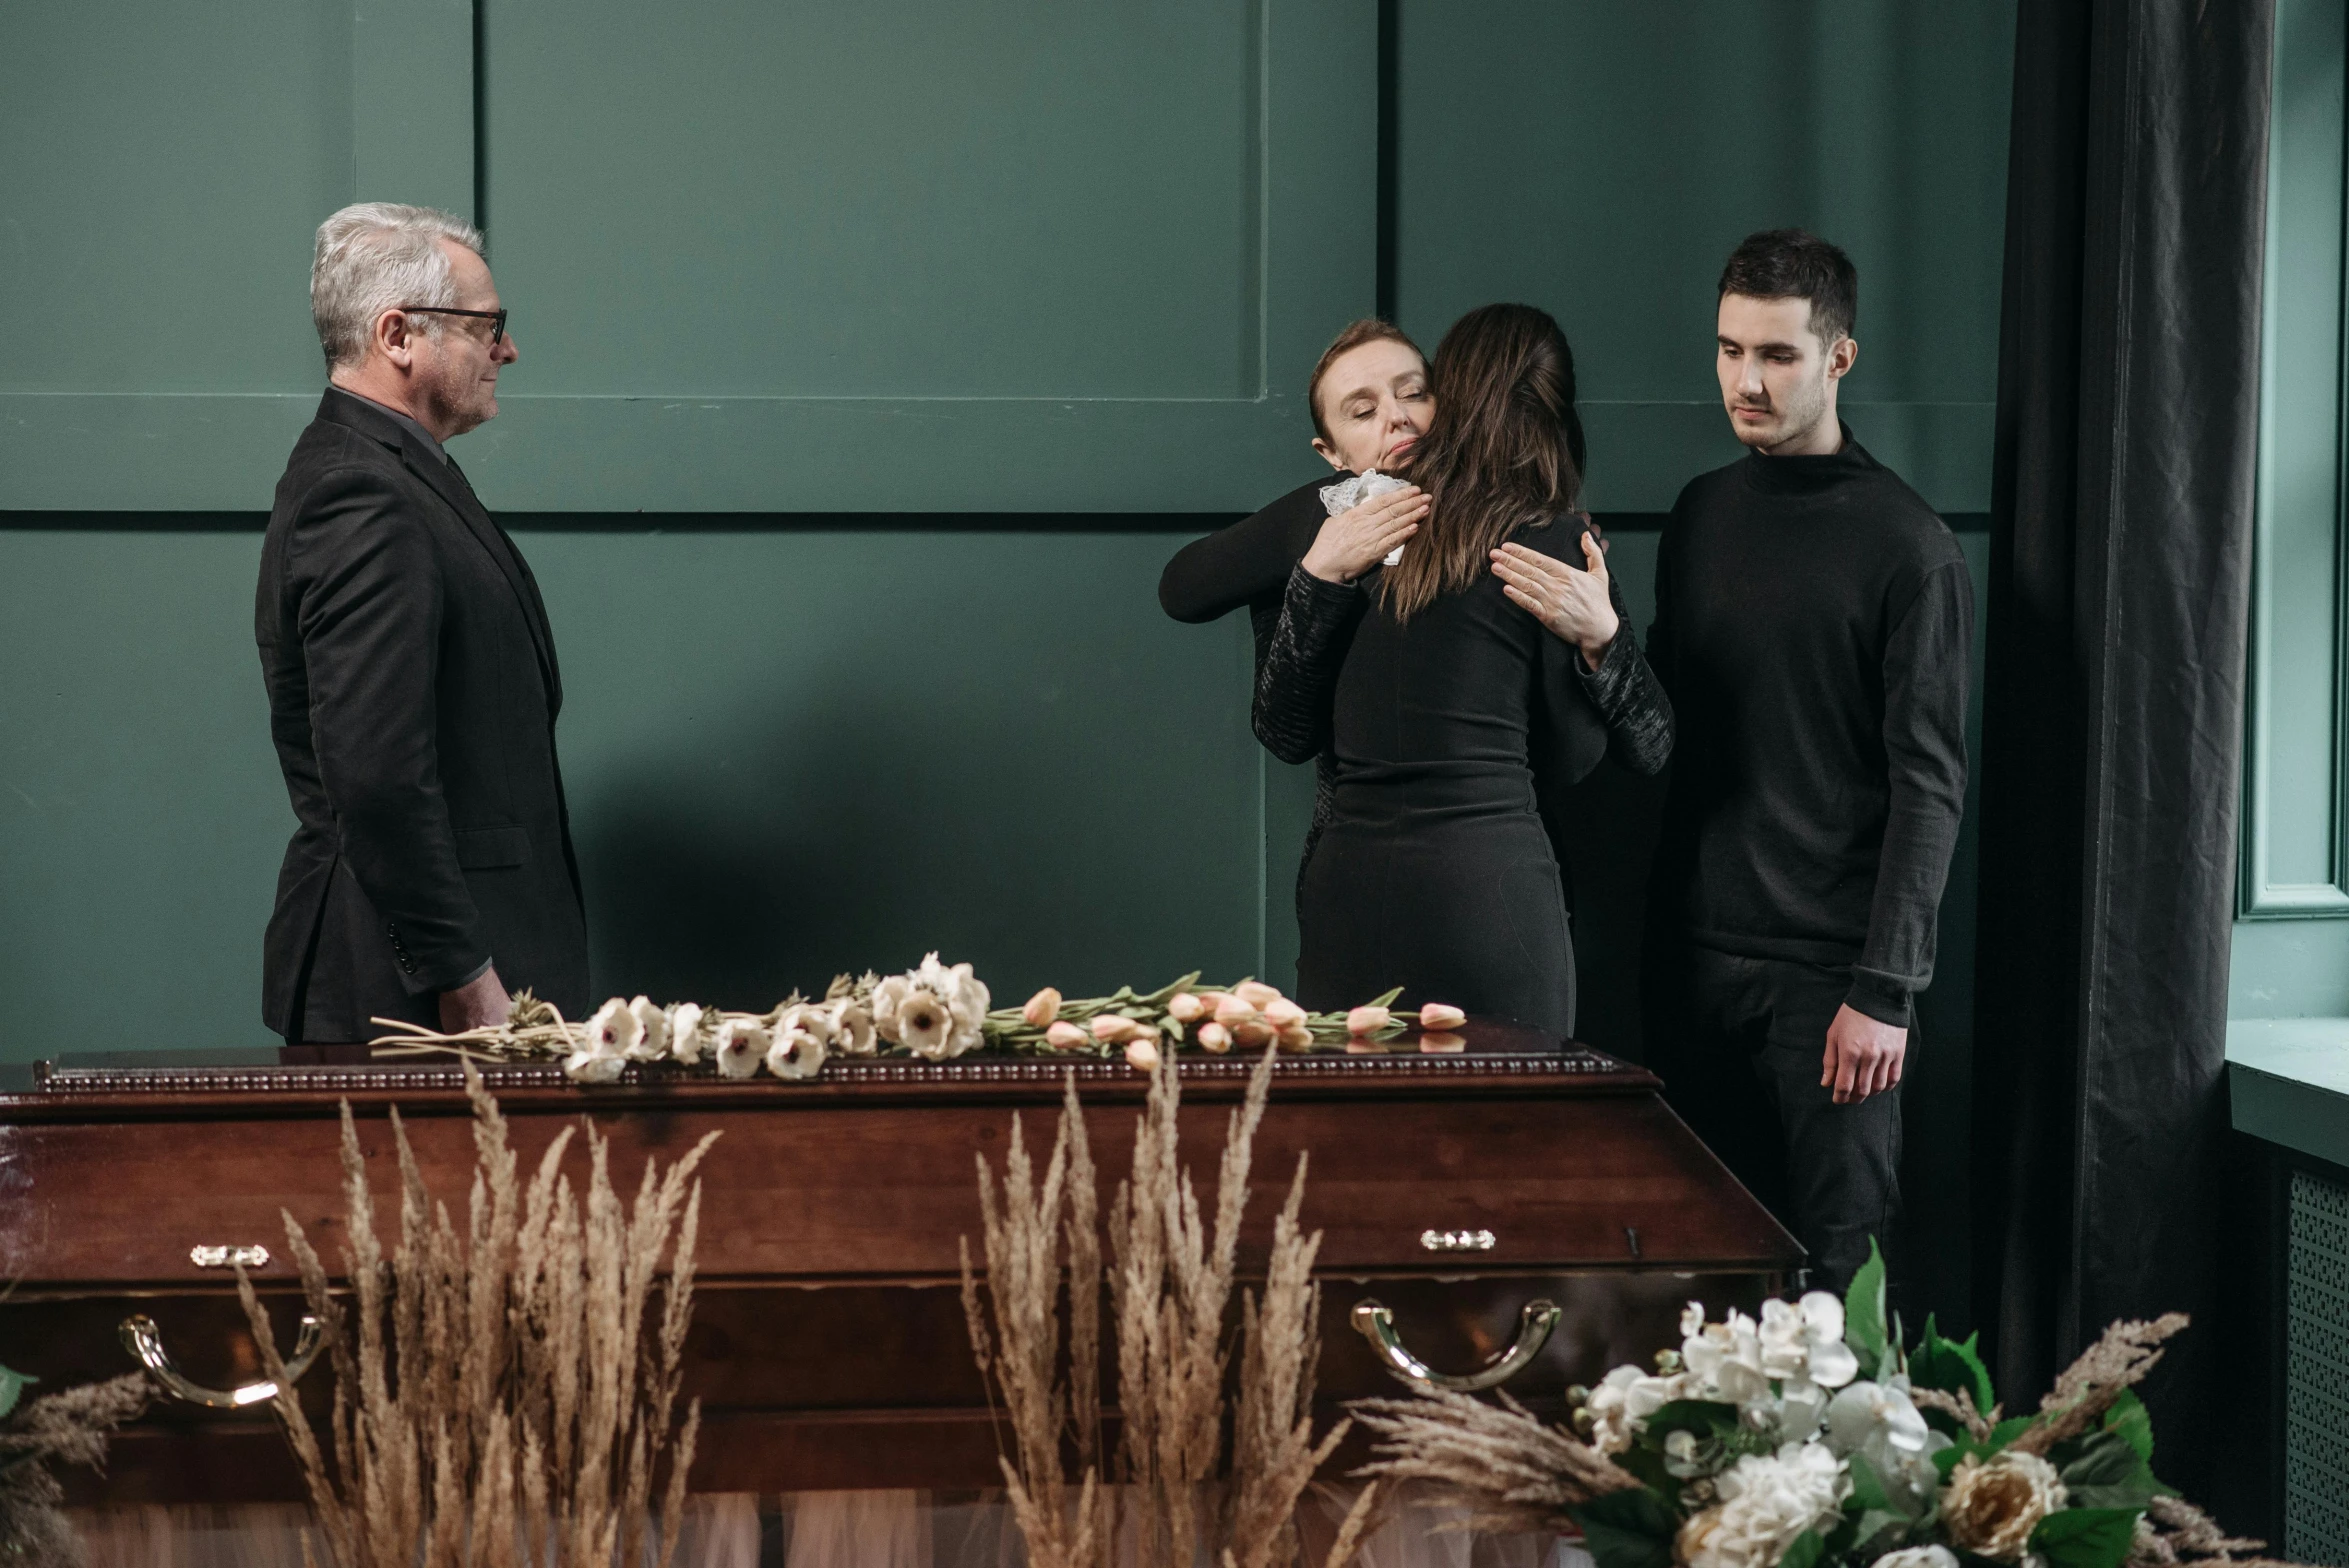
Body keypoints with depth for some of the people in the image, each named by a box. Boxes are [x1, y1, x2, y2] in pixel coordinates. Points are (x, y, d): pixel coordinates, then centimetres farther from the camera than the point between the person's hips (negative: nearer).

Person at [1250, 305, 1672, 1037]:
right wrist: (1601, 637, -3)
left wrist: (1317, 573, 8)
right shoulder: (1553, 543, -2)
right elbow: (1568, 760, 3)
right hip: (1489, 883, -3)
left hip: (1346, 886, 4)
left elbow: (1286, 731, 10)